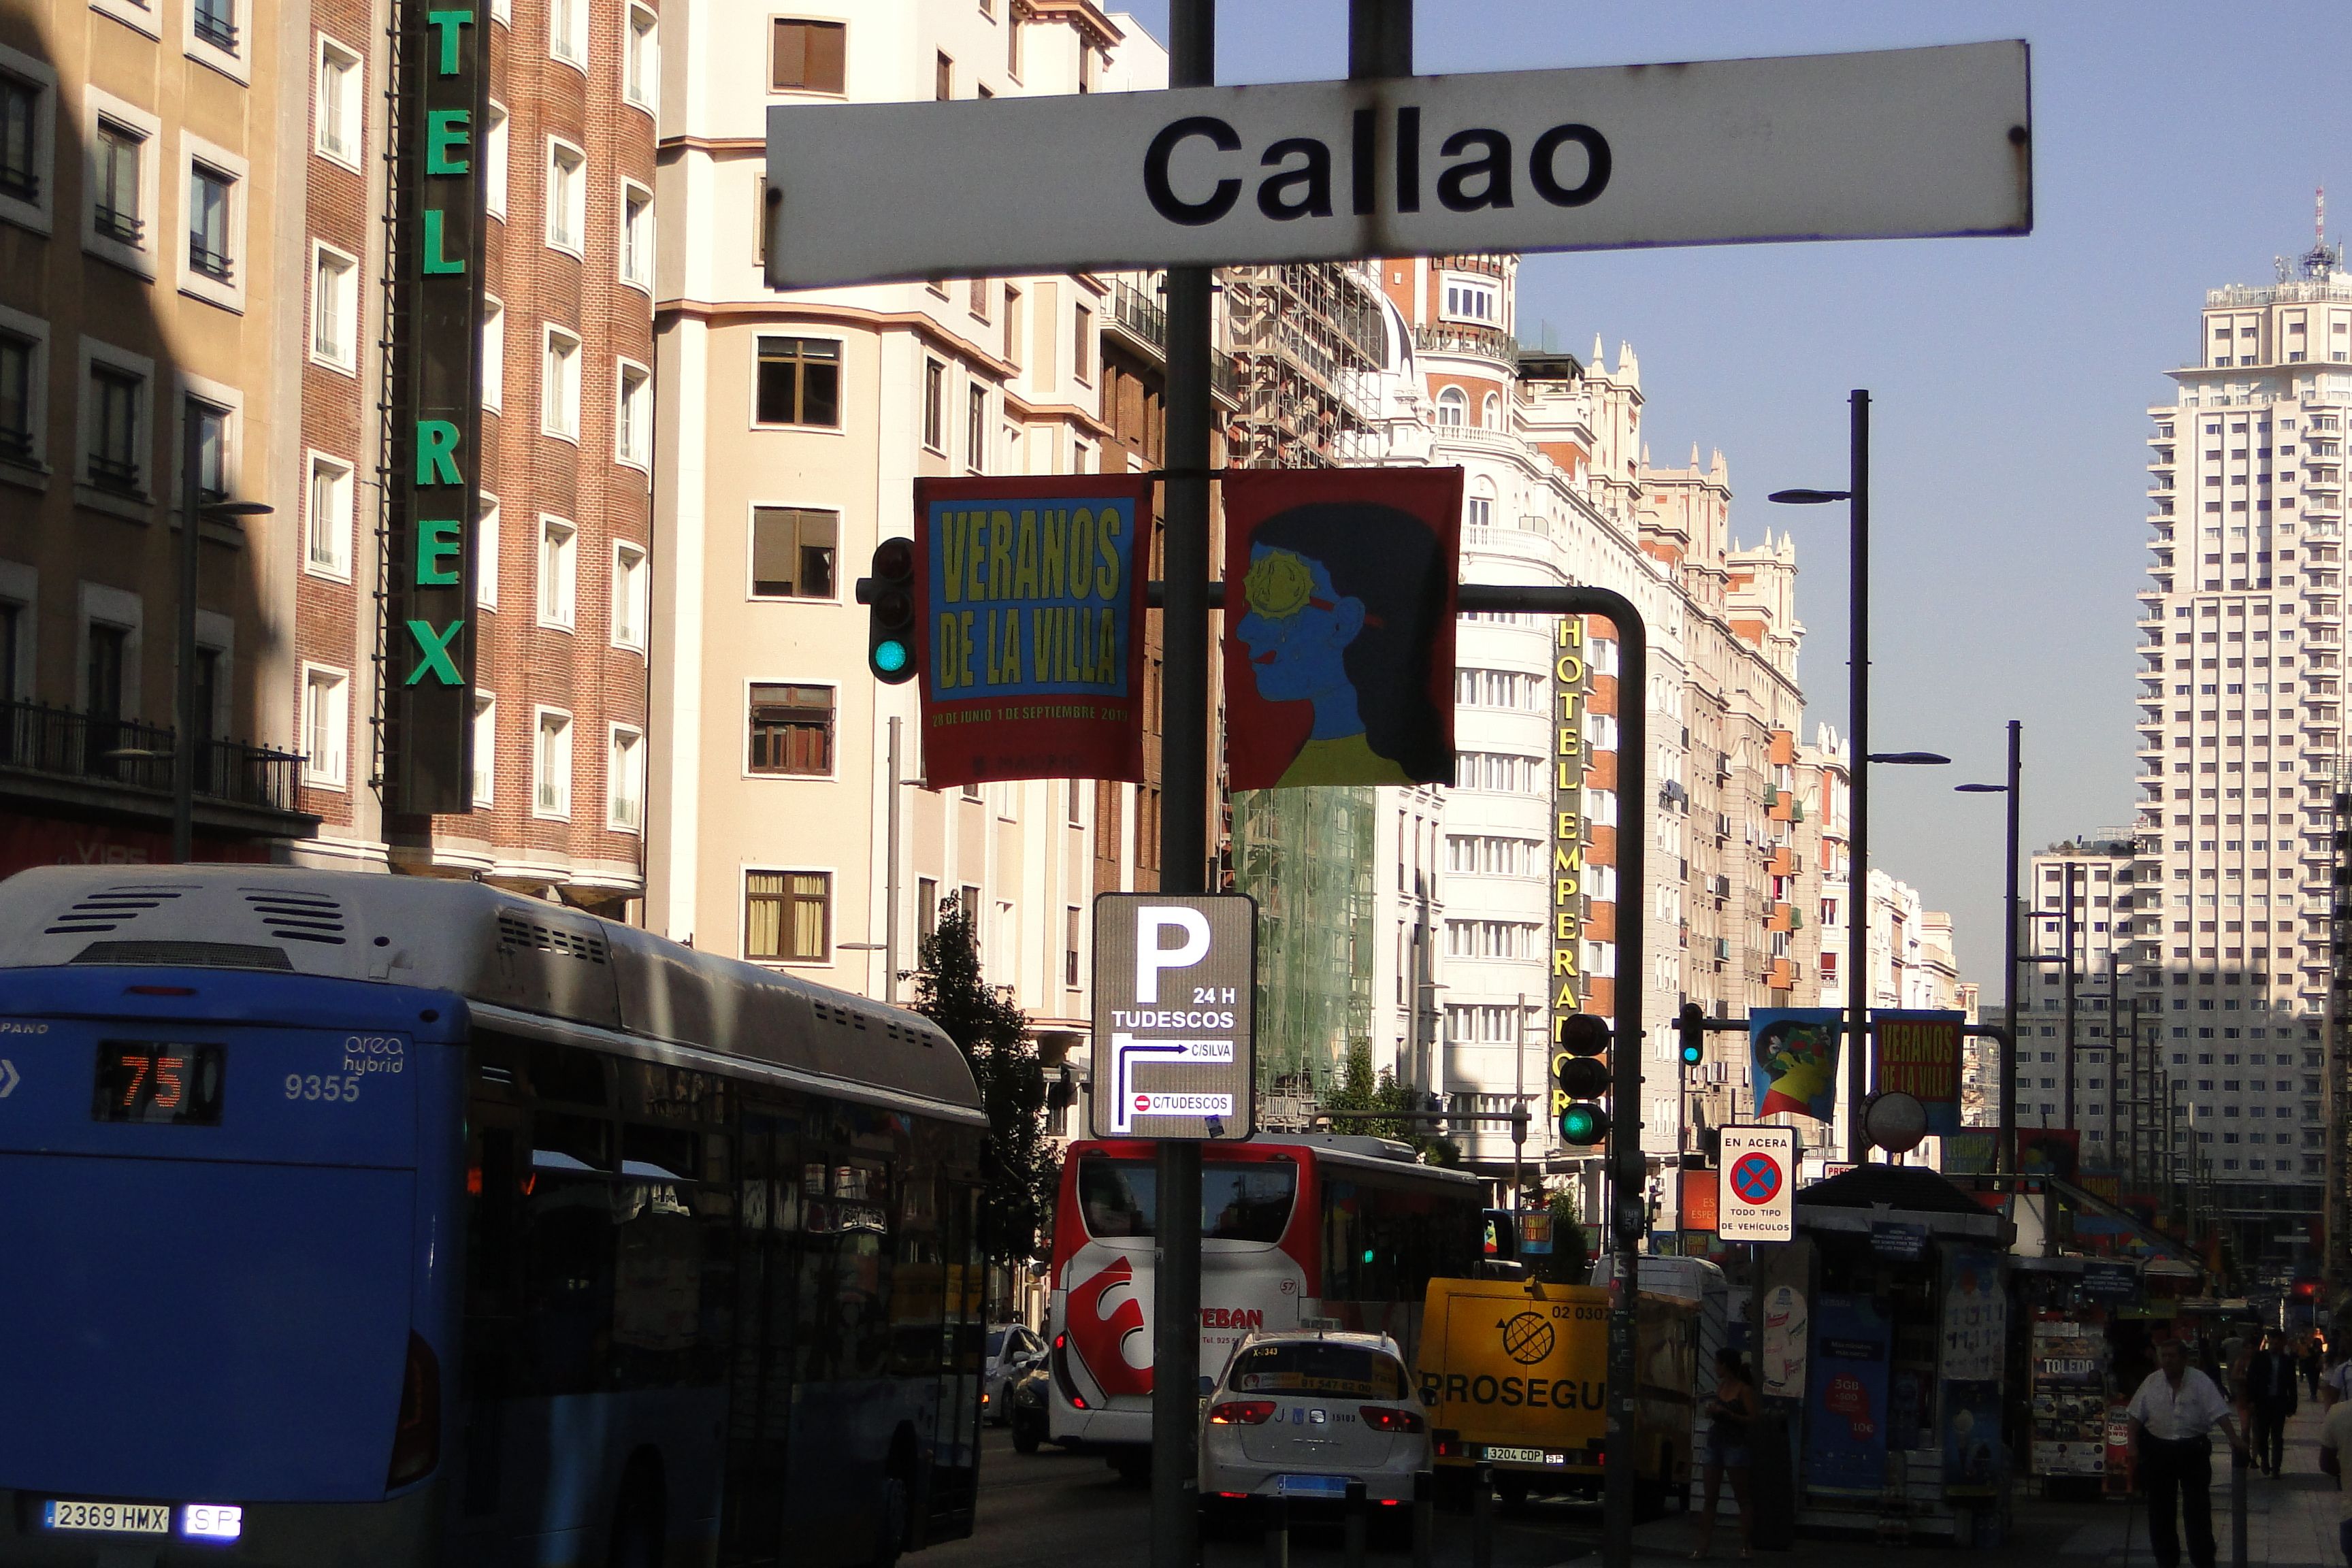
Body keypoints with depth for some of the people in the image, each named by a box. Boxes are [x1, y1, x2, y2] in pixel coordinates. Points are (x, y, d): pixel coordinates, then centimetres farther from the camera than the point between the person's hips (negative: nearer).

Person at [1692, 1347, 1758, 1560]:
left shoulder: (1744, 1390, -8)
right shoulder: (1720, 1386, 10)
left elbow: (1752, 1419, -12)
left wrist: (1724, 1412, -18)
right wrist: (1709, 1411, -1)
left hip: (1735, 1446, -6)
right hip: (1715, 1444, 6)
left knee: (1741, 1498, 1)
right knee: (1710, 1498, 4)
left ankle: (1745, 1544, 5)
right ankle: (1704, 1545, 3)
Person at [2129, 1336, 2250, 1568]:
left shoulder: (2200, 1382, -7)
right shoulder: (2152, 1382, 0)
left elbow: (2219, 1412, -11)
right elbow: (2137, 1417, 4)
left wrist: (2234, 1439, -23)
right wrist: (2134, 1448, -2)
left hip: (2193, 1451, -3)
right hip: (2158, 1451, 3)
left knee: (2198, 1510, -1)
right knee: (2160, 1511, 8)